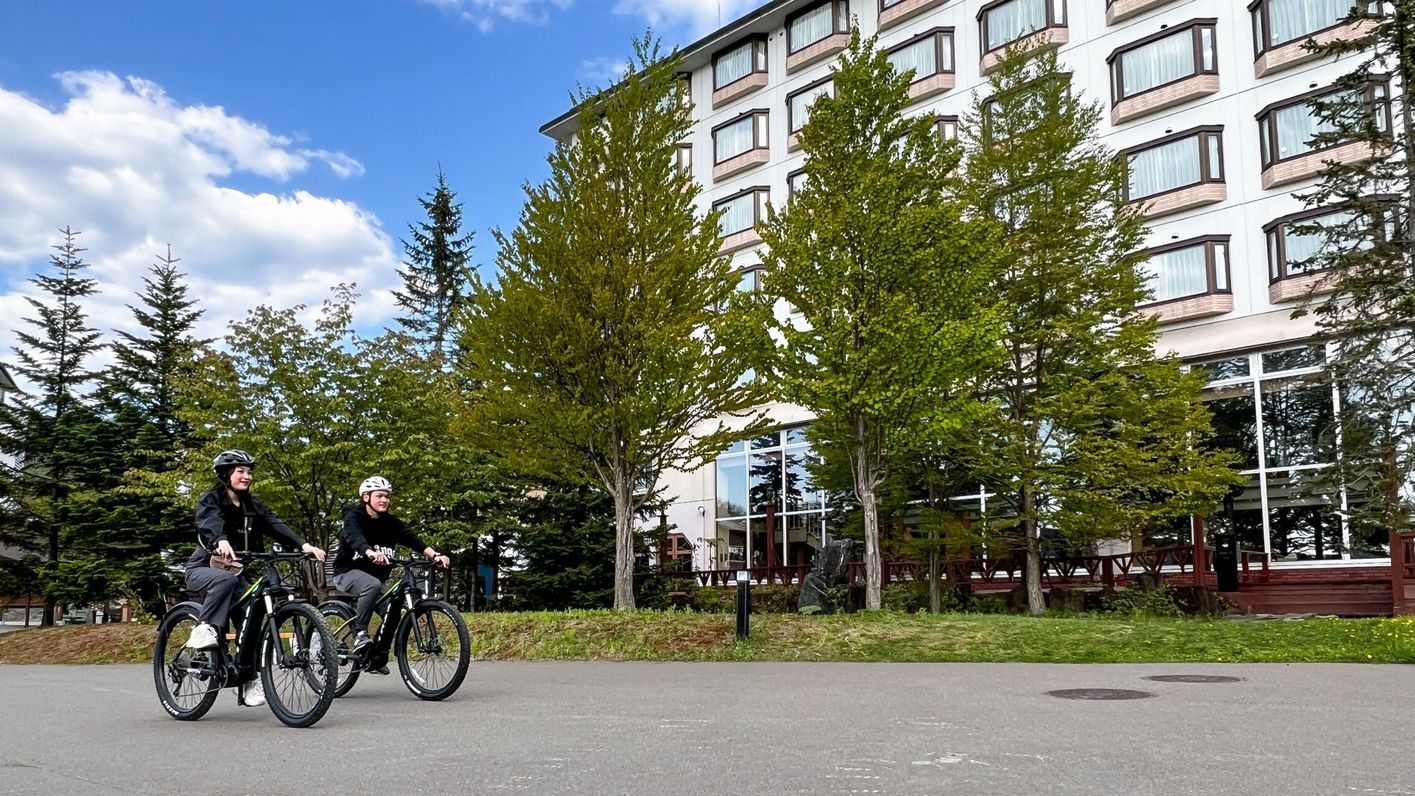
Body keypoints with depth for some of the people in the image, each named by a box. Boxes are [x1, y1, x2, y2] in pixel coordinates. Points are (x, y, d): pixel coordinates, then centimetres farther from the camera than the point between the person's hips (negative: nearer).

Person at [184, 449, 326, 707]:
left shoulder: (252, 505, 6)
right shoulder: (212, 499, -9)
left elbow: (276, 525, -10)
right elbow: (210, 523, -31)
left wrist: (303, 544, -28)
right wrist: (221, 542, -55)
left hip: (235, 570, 5)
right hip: (204, 568, -5)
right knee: (226, 578, -38)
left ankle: (248, 680, -1)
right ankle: (203, 629, -28)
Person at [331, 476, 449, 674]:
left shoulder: (390, 521, 0)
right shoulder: (354, 517, -13)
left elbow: (411, 538, -15)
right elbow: (354, 538, -35)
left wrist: (434, 554, -33)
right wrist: (371, 553, -57)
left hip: (374, 574, 6)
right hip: (348, 572, -6)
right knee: (373, 585, -35)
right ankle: (360, 634, -26)